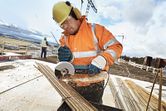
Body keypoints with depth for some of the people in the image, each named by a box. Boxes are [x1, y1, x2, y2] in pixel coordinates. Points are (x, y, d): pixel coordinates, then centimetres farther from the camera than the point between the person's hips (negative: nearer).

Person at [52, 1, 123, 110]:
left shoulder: (95, 29, -9)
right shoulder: (64, 38, 5)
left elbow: (116, 47, -12)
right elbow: (66, 60, 5)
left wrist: (98, 63, -25)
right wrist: (66, 58, -19)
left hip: (93, 85, -4)